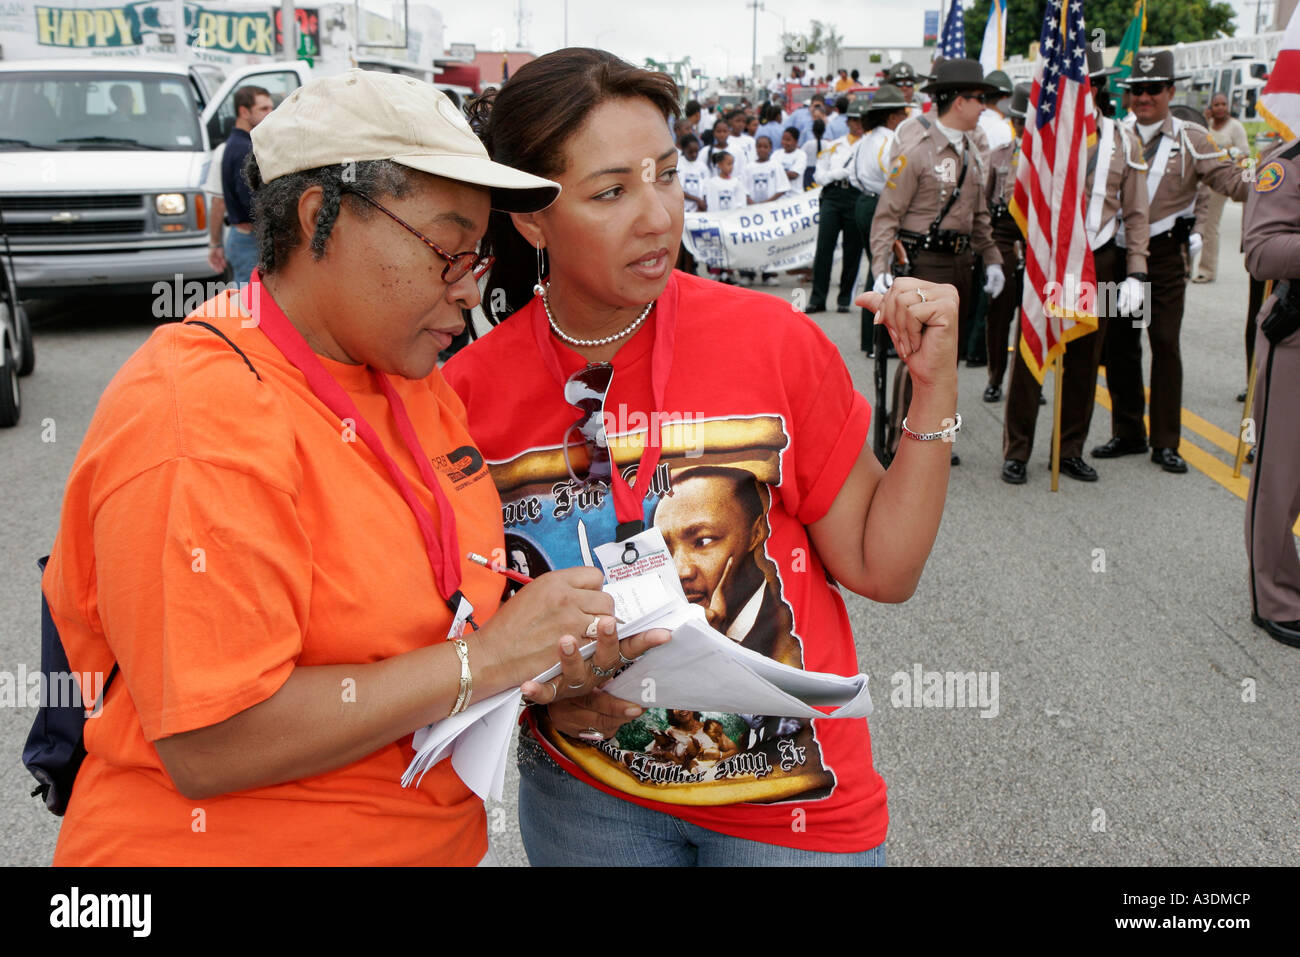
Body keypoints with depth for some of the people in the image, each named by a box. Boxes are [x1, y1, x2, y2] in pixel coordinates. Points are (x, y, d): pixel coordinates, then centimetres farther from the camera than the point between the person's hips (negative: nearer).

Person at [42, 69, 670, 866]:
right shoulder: (201, 418, -24)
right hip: (240, 843, -7)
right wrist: (481, 660, -25)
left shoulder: (416, 381, 2)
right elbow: (209, 746, -28)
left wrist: (547, 660, -11)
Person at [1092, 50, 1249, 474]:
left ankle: (1166, 442, 6)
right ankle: (1128, 432, 21)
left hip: (1166, 254, -3)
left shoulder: (1190, 139, 0)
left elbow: (1232, 181, -9)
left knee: (1165, 344, -3)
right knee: (1118, 343, 7)